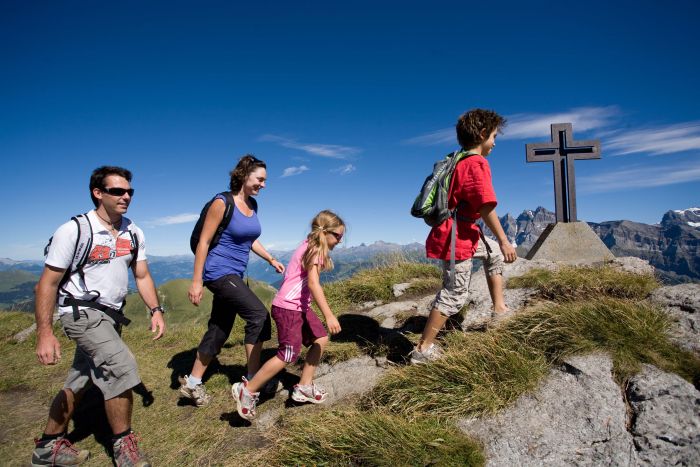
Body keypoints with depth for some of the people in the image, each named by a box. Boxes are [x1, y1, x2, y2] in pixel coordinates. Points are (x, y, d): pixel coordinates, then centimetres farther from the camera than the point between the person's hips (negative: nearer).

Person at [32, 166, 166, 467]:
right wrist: (44, 333, -18)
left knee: (79, 383, 16)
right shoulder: (74, 230, -14)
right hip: (82, 313, -6)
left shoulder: (133, 233, 3)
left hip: (111, 315, 7)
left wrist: (155, 310, -2)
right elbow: (48, 283, -13)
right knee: (122, 366, -21)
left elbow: (142, 276, 9)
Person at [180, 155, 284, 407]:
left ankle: (192, 382, 28)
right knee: (259, 315, -15)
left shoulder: (253, 205, 8)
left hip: (235, 275, 8)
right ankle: (253, 379, -1)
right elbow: (203, 242, -14)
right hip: (219, 272, -8)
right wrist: (196, 281, -15)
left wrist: (271, 259, 11)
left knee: (219, 330, 12)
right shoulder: (222, 203, -14)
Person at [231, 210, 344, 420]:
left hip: (299, 306, 10)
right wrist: (329, 315, -29)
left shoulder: (311, 246, 13)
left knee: (321, 339, 13)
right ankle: (247, 390, 5)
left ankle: (304, 387, 21)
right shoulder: (314, 249, -16)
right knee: (288, 354, -9)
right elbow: (313, 283, -27)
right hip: (287, 307, -10)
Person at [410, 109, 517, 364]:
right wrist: (504, 241, -15)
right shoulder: (476, 163, -14)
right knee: (455, 294, -2)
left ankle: (499, 308, 31)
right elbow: (486, 207, -20)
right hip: (456, 237, -10)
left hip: (459, 232, 10)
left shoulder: (458, 160, 14)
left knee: (494, 253, 27)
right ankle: (423, 349, 5)